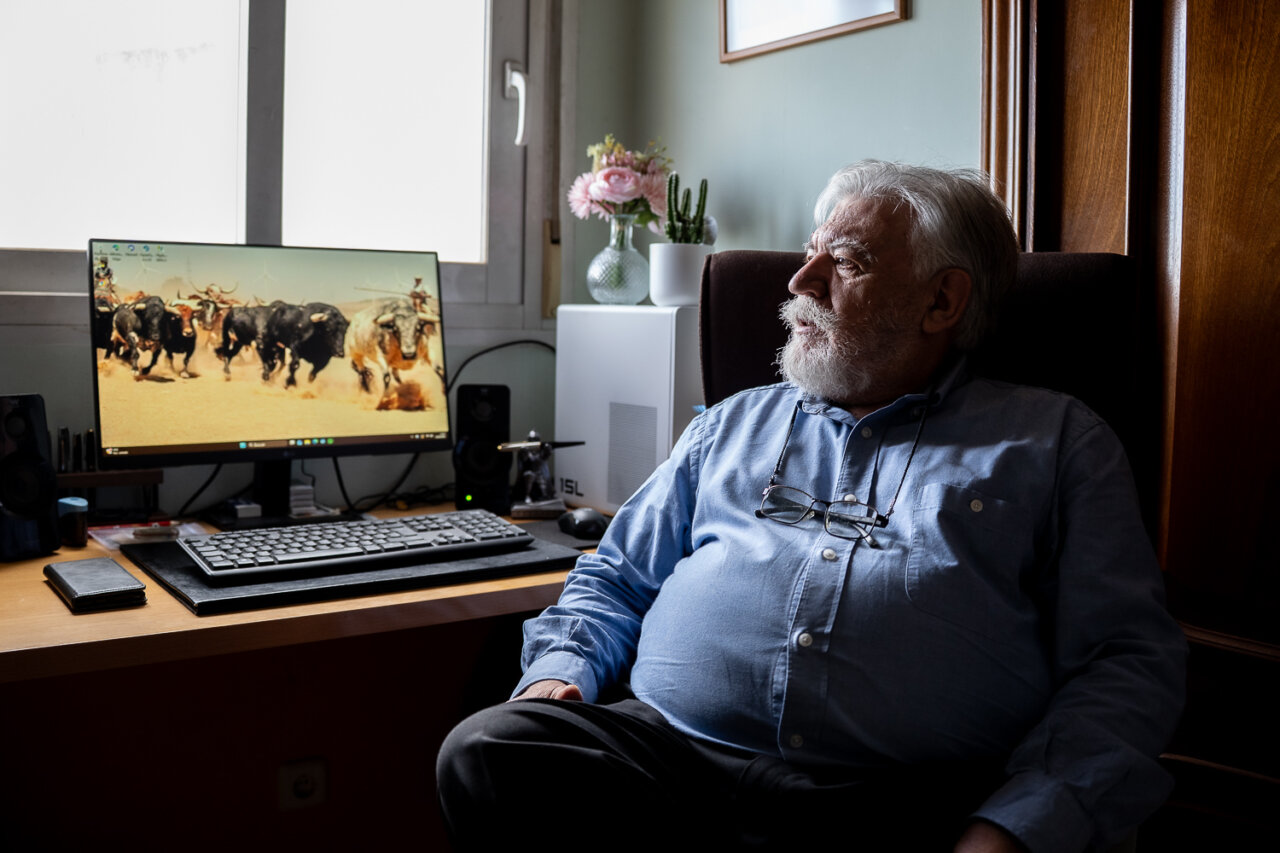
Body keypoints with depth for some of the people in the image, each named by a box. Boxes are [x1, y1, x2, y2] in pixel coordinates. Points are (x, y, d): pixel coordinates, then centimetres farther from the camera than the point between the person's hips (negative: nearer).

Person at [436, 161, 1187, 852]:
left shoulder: (1057, 442, 14)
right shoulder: (732, 426, 25)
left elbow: (1133, 658, 4)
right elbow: (614, 581, 26)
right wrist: (560, 673, 3)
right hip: (672, 756, 3)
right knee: (485, 751, -24)